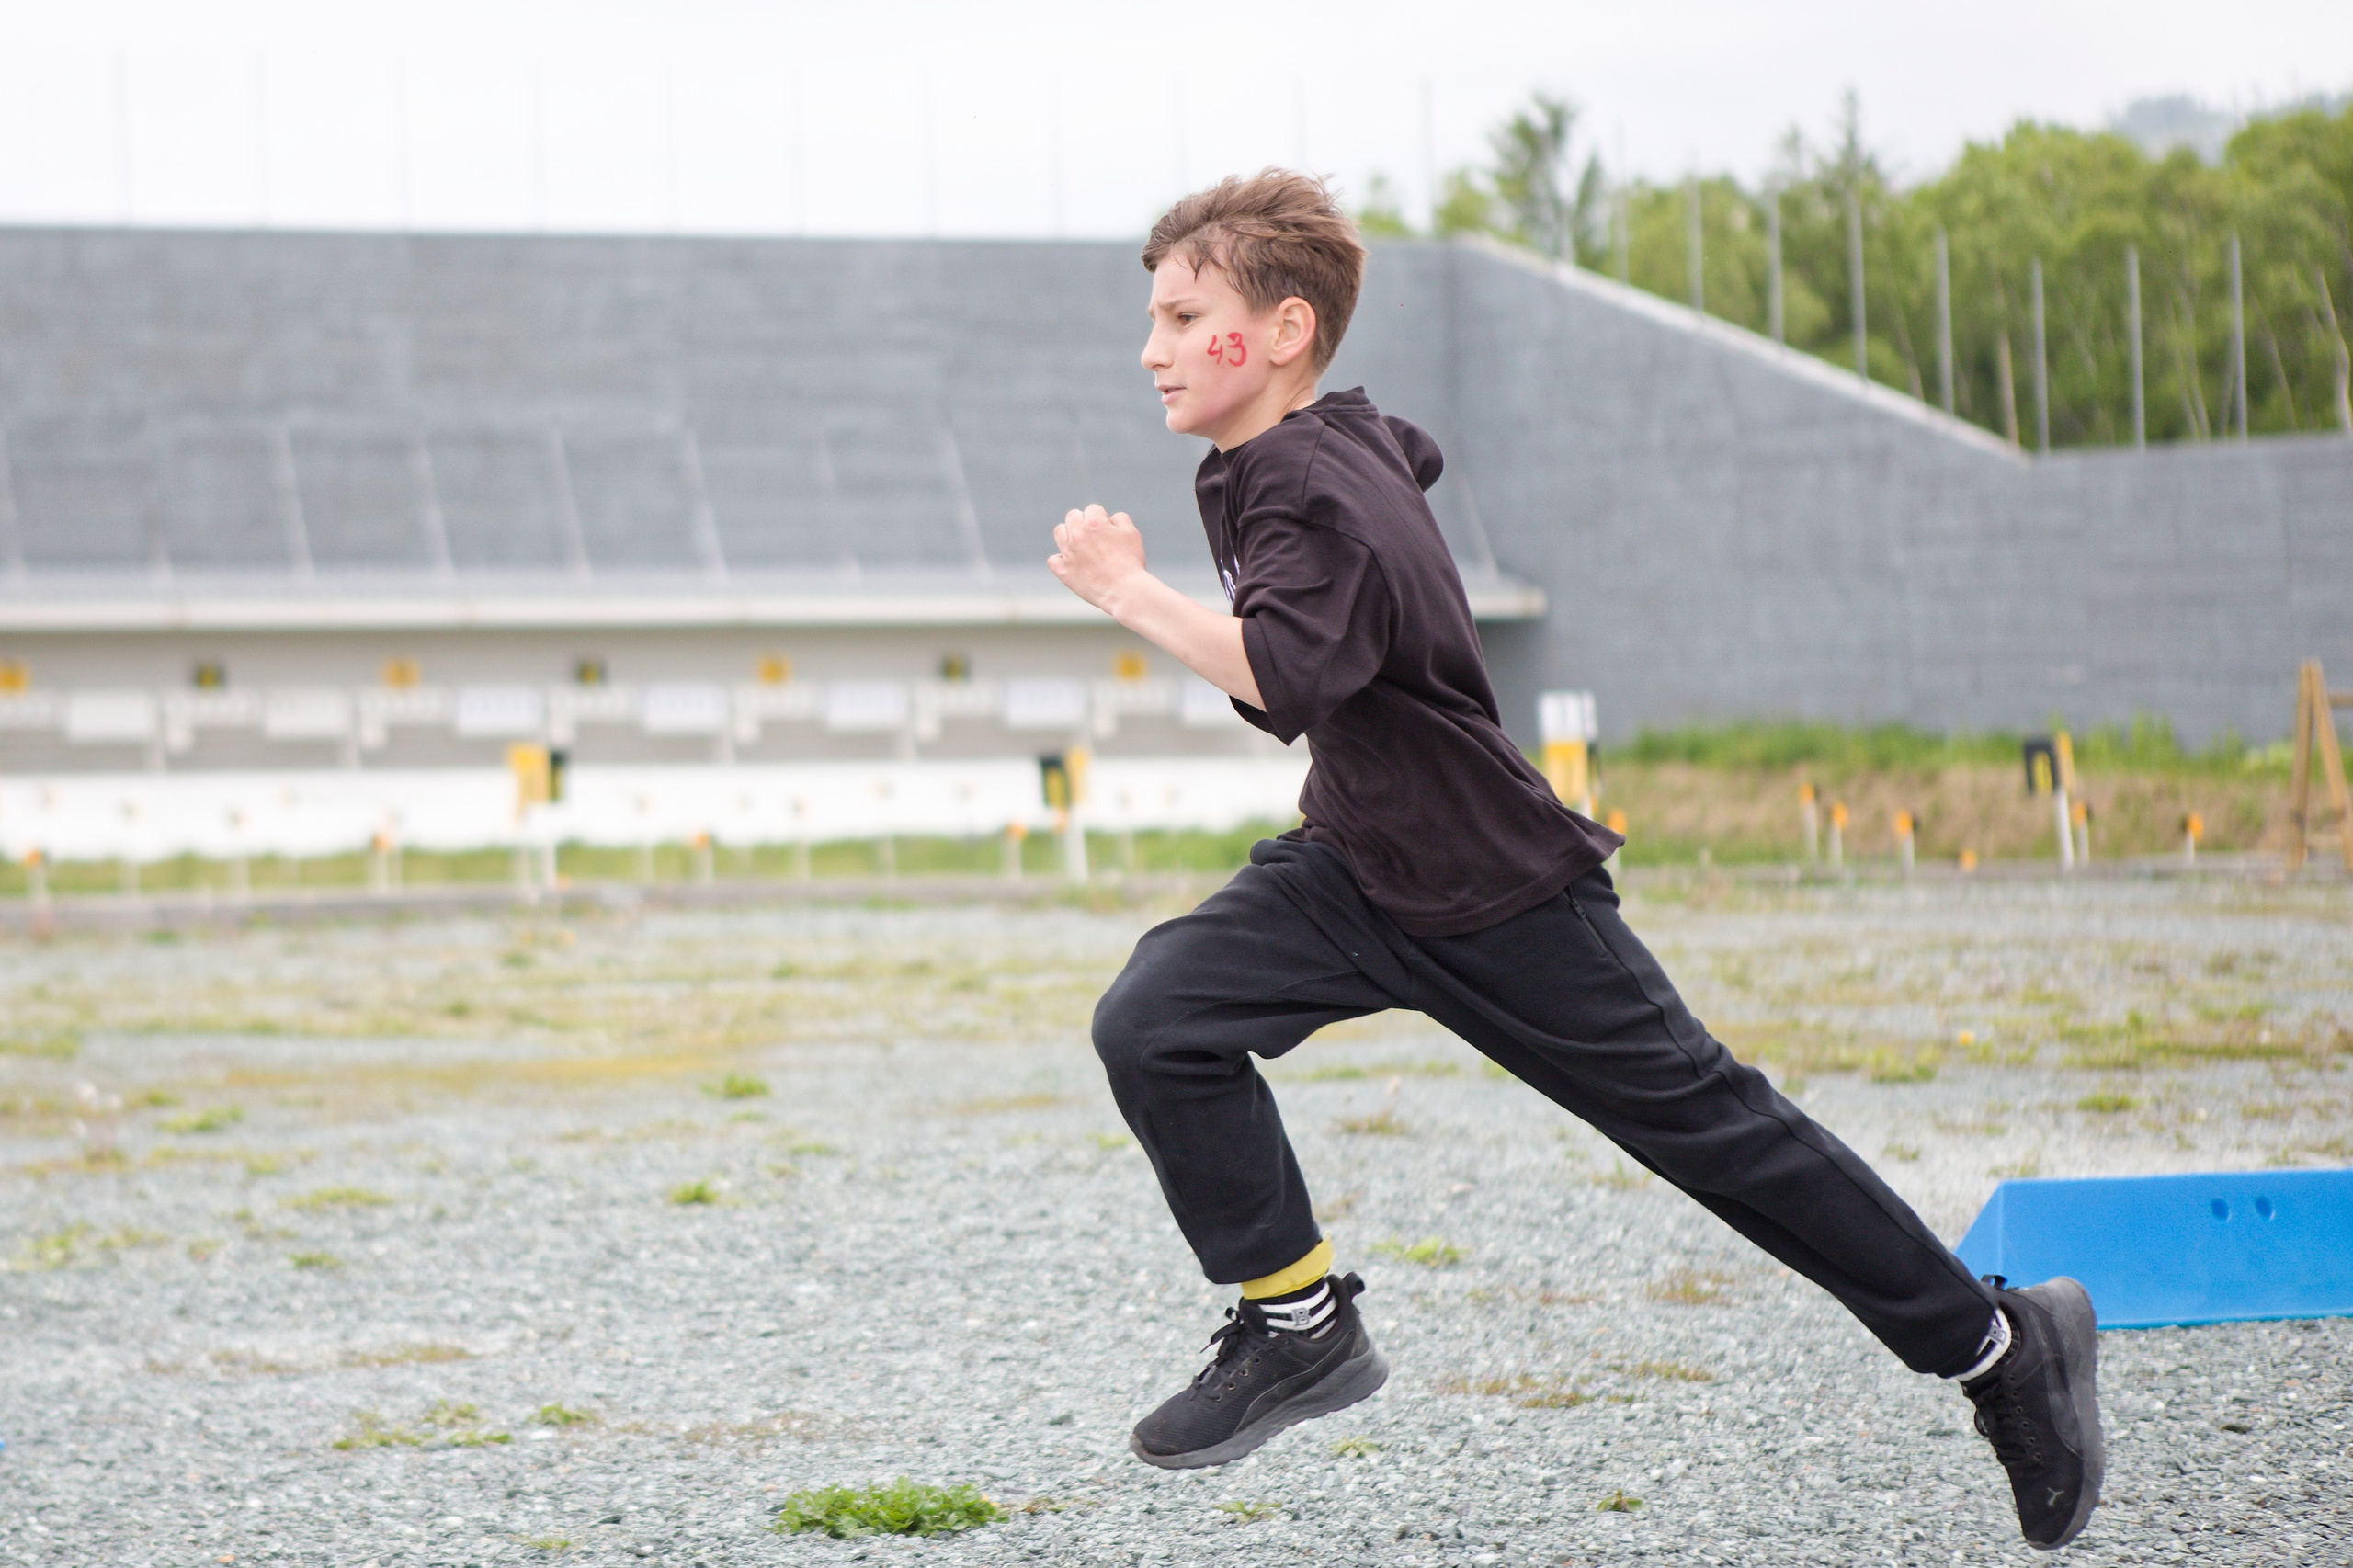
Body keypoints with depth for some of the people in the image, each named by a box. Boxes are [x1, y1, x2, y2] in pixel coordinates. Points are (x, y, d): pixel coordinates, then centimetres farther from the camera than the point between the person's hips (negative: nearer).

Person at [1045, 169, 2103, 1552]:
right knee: (1153, 1022, -12)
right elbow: (1412, 453, 27)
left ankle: (1999, 1343, 15)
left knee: (1709, 1124, 1)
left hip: (1500, 894, -8)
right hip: (1350, 871, 8)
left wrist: (1136, 595, -40)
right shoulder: (1343, 433, 1)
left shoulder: (1311, 495, -26)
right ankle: (1303, 1326, -2)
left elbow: (1284, 680, -44)